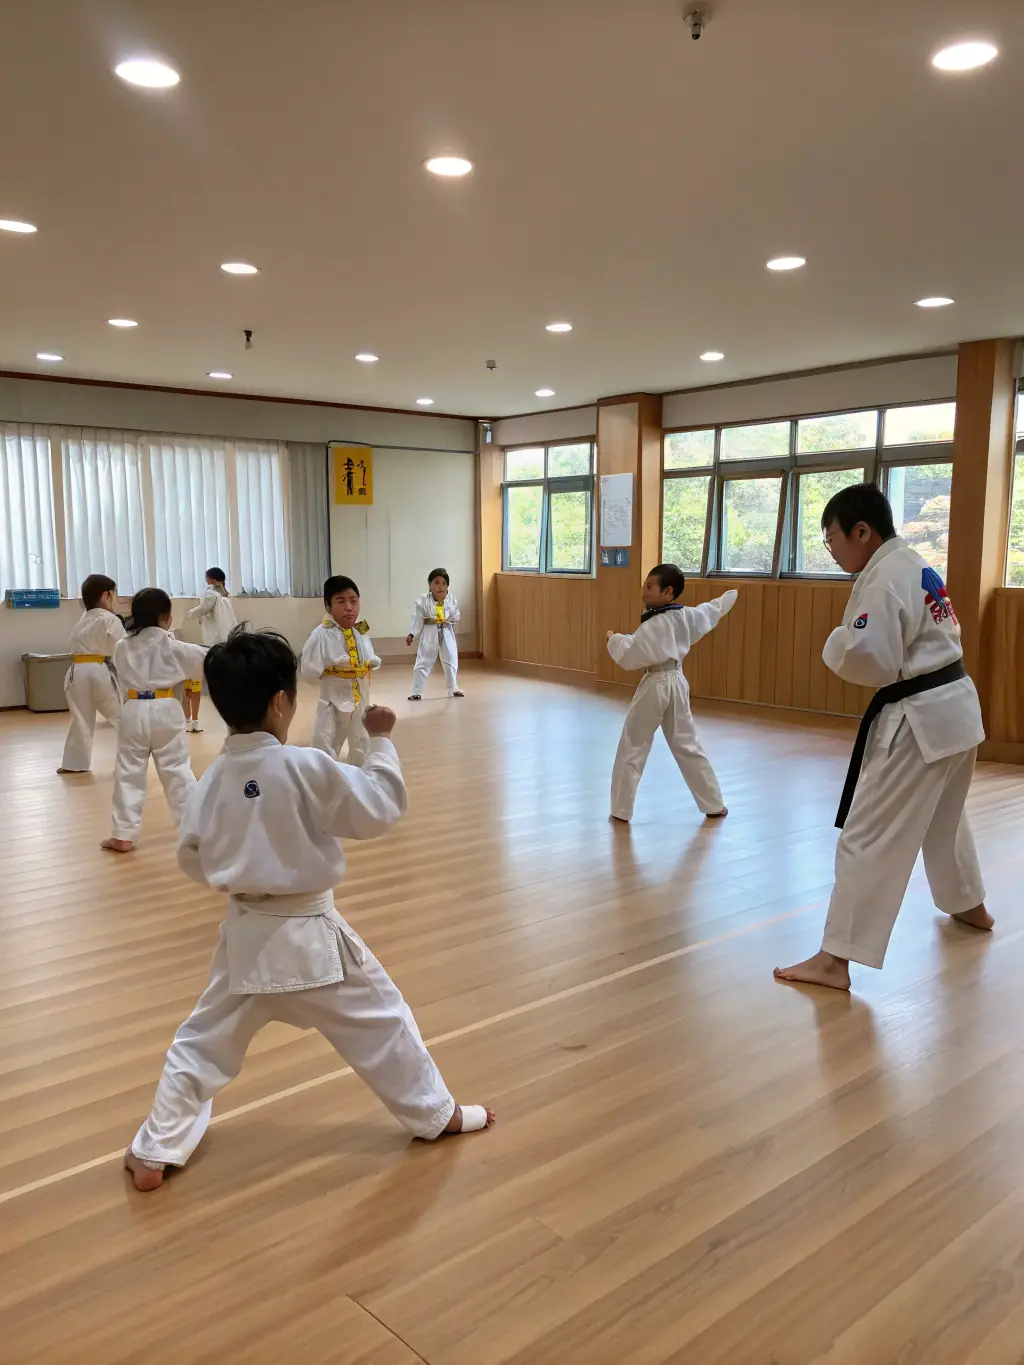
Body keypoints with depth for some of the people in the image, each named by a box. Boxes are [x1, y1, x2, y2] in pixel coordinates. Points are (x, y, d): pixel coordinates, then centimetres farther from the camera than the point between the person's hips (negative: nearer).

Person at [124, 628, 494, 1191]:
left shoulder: (213, 778, -4)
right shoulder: (309, 768, -21)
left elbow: (193, 858, 8)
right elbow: (380, 809, -12)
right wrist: (381, 741, -2)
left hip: (245, 933, 5)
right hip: (309, 935, -4)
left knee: (203, 1040, 21)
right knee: (382, 1021, 14)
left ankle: (153, 1153, 25)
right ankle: (436, 1114, 29)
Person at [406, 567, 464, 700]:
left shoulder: (451, 601, -5)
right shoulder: (422, 601, -12)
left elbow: (456, 618, 3)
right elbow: (417, 619, -10)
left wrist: (447, 620, -10)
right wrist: (411, 634, -14)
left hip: (447, 635, 3)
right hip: (429, 635, -2)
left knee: (451, 663, 12)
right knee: (422, 664, -2)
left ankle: (453, 689, 30)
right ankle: (417, 692, 6)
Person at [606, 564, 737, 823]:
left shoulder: (655, 625, -20)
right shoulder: (688, 616, 4)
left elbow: (629, 657, -23)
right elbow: (713, 610, 24)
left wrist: (614, 639, -4)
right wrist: (730, 595, 44)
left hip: (655, 685, -8)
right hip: (676, 683, 8)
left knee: (632, 748, 3)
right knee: (687, 745, 16)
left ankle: (622, 809, 7)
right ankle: (714, 805, 22)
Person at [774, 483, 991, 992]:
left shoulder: (884, 578, -19)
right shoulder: (914, 565, 13)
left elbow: (866, 660, -25)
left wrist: (836, 643, -5)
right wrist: (852, 644, 7)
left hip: (918, 720, -10)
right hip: (954, 705, 10)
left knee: (869, 838, -8)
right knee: (944, 817, 31)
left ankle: (834, 961, -6)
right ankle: (970, 906, 52)